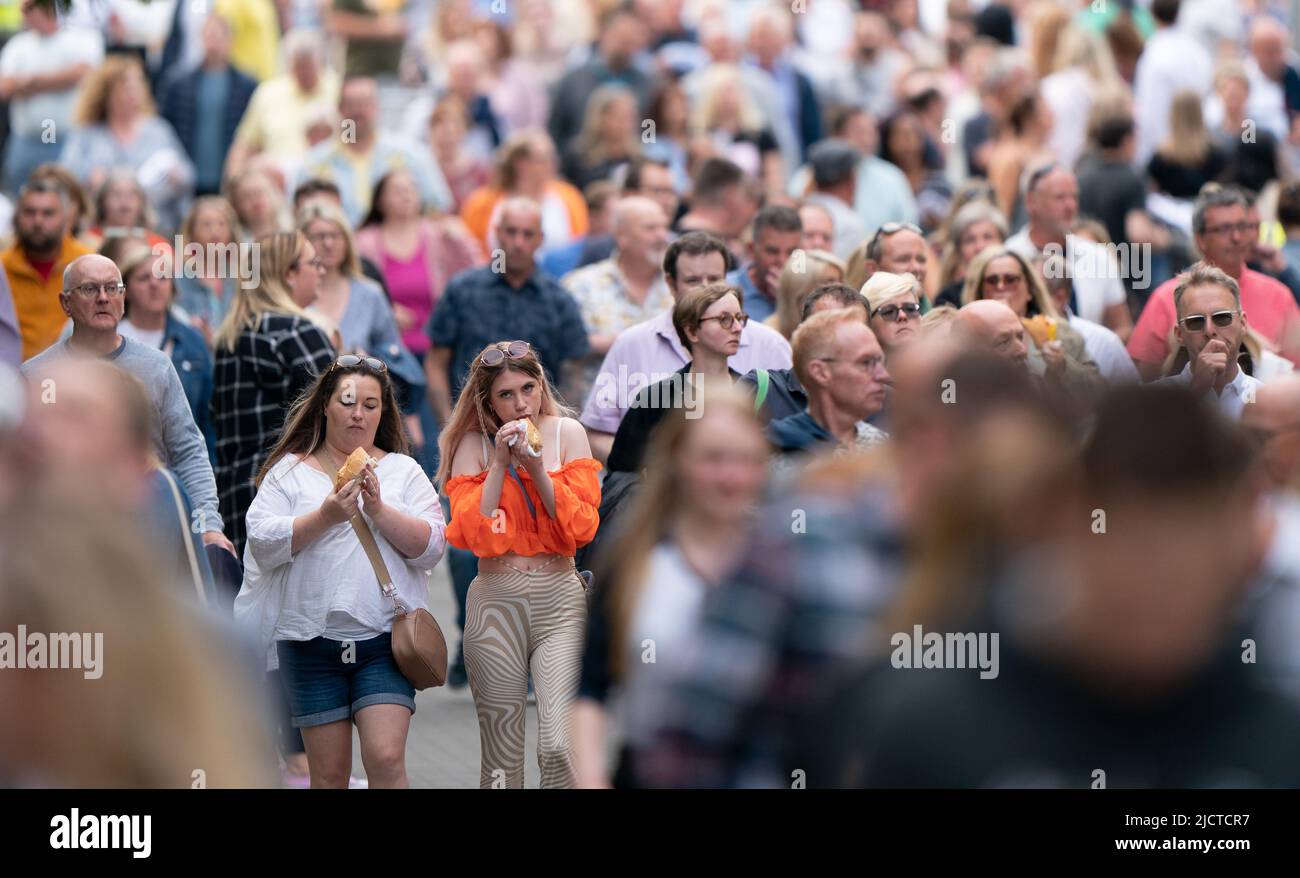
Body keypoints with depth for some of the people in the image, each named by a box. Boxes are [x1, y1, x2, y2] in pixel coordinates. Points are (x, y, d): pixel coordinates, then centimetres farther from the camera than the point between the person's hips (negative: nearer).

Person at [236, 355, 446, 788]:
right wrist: (325, 516, -16)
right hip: (311, 640, 0)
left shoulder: (403, 471, 11)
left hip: (384, 639, 0)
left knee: (386, 760, -14)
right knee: (329, 773, 3)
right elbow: (262, 542, -4)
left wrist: (378, 509, -13)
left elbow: (432, 547, 0)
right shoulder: (290, 471, 8)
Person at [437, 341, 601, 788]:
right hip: (495, 600, 0)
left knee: (558, 748, -15)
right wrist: (500, 463, -11)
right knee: (501, 757, 4)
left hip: (559, 599, 0)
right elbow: (471, 534, -6)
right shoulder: (473, 443, 3)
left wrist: (537, 468, -12)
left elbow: (581, 528, -2)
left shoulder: (567, 433, 4)